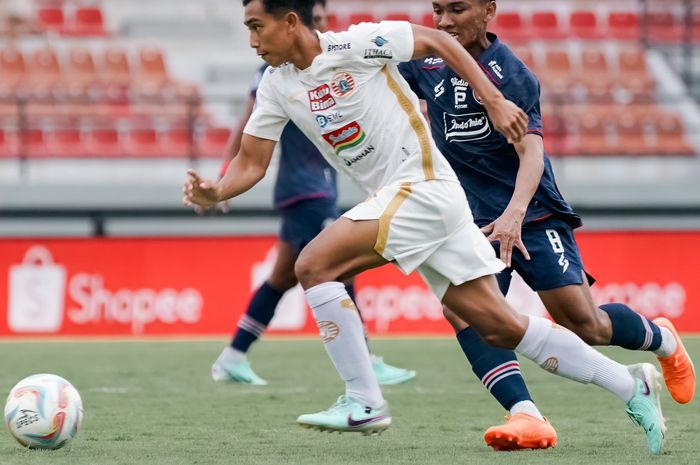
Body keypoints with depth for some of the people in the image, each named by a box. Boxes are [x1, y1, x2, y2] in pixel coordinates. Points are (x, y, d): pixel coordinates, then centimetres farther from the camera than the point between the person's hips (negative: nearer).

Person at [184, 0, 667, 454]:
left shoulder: (354, 44, -12)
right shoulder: (277, 86, 8)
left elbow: (437, 41, -4)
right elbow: (251, 161, 9)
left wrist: (494, 102, -8)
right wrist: (215, 192, -10)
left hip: (424, 188, -7)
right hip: (394, 199, 7)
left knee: (314, 264, -17)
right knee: (501, 327, 3)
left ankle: (364, 402, -13)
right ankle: (630, 384, 10)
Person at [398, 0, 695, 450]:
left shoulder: (509, 74, -14)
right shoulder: (425, 63, 3)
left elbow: (531, 152, -24)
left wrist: (514, 215, -40)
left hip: (534, 216, -4)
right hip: (472, 222, 5)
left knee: (586, 324, -8)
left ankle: (661, 338, 27)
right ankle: (526, 415, -33)